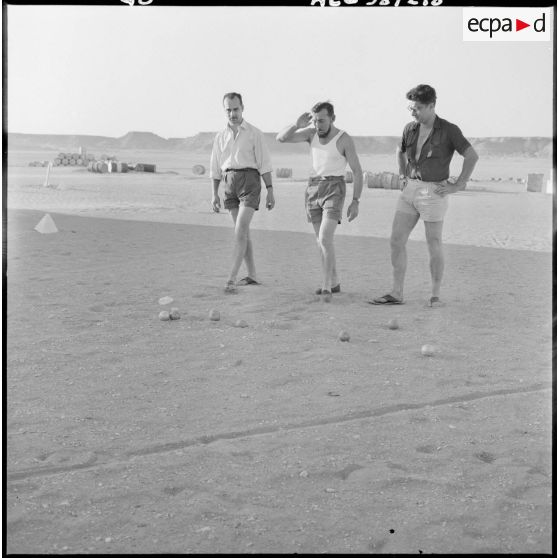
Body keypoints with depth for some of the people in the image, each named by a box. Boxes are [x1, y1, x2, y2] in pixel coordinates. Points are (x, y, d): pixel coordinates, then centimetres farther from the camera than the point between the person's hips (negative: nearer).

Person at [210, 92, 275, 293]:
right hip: (230, 183, 5)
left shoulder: (254, 133, 1)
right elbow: (215, 167, 16)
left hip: (249, 180, -5)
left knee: (240, 231, -14)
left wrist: (270, 191, -6)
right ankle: (252, 275, 17)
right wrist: (215, 194, 9)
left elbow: (264, 164, -2)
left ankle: (231, 279, -17)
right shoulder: (220, 137, 13)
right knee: (243, 232, 9)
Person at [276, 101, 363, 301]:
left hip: (334, 190, -6)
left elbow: (357, 172, -8)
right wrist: (297, 125, -19)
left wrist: (355, 201, -13)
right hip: (313, 189, 6)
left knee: (325, 239, -19)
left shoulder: (345, 139, -10)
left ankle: (326, 287, -14)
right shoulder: (311, 132, 3)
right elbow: (281, 138, -2)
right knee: (321, 240, 10)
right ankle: (334, 283, 24)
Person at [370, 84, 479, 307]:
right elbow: (400, 150, 27)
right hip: (411, 189, 6)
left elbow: (472, 156, -11)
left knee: (434, 246, 1)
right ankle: (396, 294, 7)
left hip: (433, 193, -6)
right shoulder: (411, 129, 7)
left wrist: (457, 185, -12)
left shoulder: (449, 130, -9)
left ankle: (435, 295, 15)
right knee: (396, 241, 1)